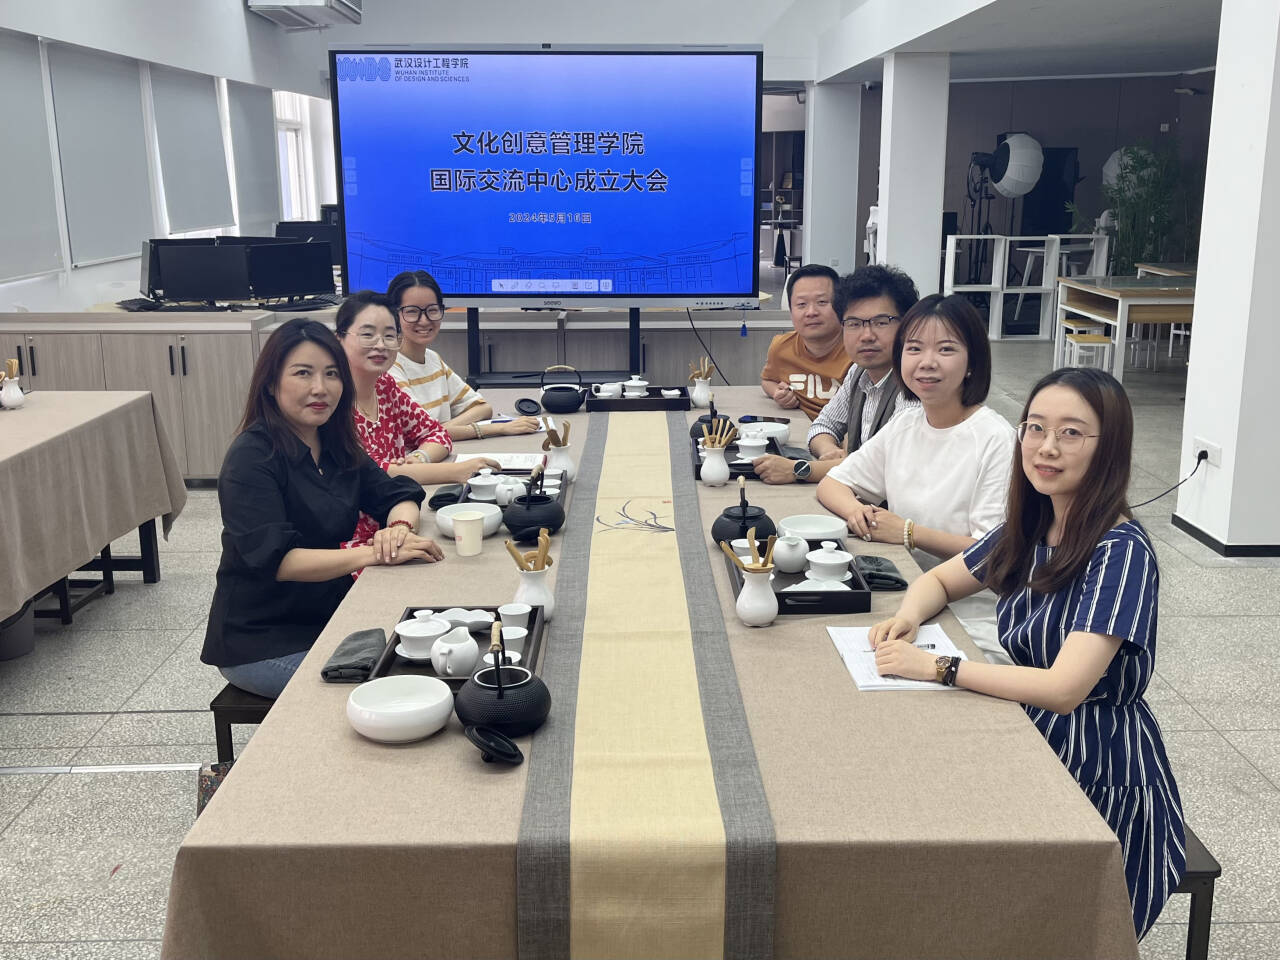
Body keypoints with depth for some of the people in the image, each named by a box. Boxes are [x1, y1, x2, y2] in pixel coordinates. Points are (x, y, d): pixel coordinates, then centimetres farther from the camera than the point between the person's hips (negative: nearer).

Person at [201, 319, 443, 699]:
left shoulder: (335, 445, 6)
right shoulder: (252, 457, -17)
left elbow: (398, 495, 5)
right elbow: (274, 559, -26)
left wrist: (399, 528, -20)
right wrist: (375, 554, -34)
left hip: (327, 618, 7)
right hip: (260, 644, -7)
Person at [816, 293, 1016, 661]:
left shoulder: (996, 440, -13)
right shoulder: (905, 423, 8)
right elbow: (831, 483, 13)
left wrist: (909, 533, -18)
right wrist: (854, 510, -9)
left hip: (973, 627, -6)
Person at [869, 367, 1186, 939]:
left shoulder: (1121, 553, -23)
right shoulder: (1030, 527, -1)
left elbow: (1064, 689, -30)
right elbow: (940, 580, 13)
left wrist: (937, 667, -28)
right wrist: (908, 616, -10)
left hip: (1100, 776, -6)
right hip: (1035, 742, 7)